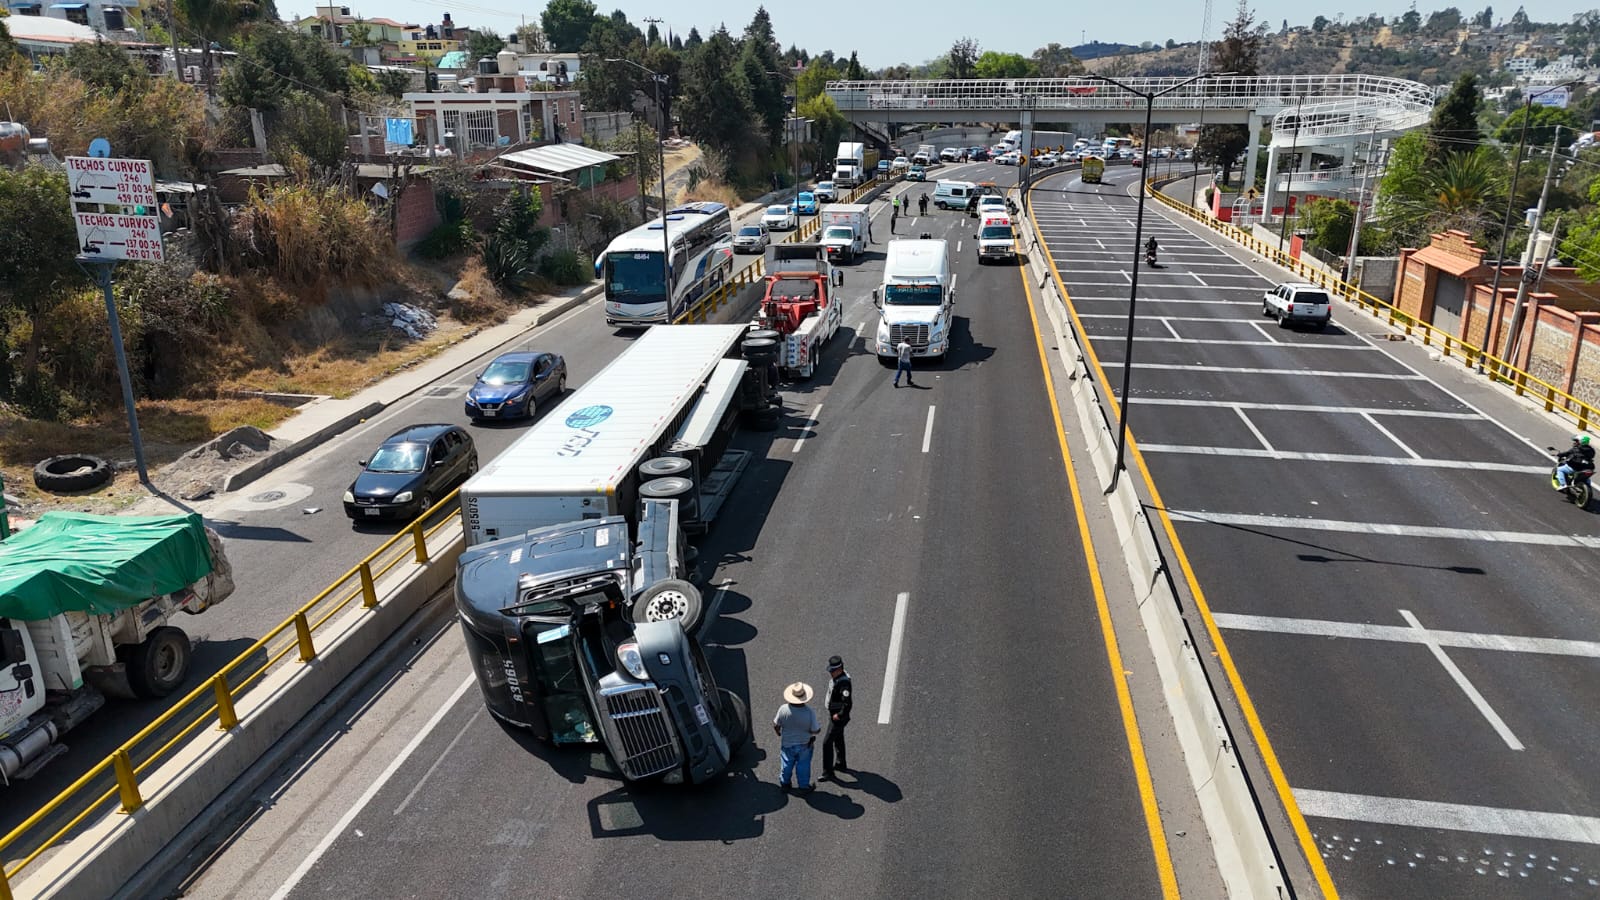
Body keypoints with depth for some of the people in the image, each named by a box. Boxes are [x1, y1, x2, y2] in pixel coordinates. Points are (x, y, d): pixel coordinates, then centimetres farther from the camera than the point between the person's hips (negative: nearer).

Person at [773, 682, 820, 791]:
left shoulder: (783, 709, -26)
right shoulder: (810, 712, -31)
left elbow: (776, 726, -12)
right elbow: (815, 730, -20)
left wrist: (778, 733, 11)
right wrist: (819, 728, 3)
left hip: (787, 744, 2)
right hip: (804, 745, -2)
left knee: (787, 764, 26)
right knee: (803, 765, 22)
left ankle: (784, 782, 47)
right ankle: (804, 785, 40)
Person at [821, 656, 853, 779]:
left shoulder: (844, 682, -30)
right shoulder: (836, 677, -1)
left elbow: (847, 704, -35)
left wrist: (839, 715, -23)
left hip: (838, 718, -10)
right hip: (833, 714, 10)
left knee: (827, 742, -5)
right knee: (838, 739, 24)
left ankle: (828, 771, 4)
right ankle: (841, 765, 41)